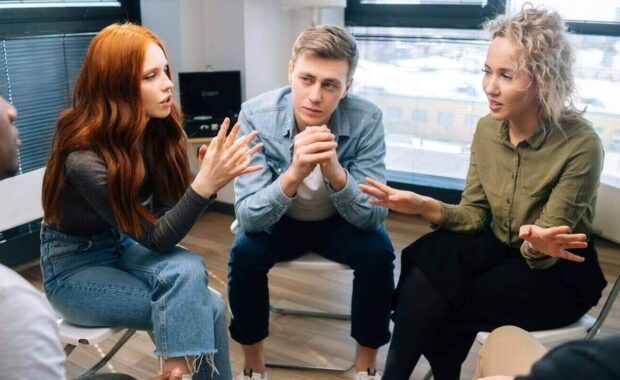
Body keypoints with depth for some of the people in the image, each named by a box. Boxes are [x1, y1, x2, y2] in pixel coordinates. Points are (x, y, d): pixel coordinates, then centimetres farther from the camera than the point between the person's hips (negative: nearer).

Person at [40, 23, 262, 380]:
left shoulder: (161, 128, -12)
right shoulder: (84, 158, -29)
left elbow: (169, 212, -8)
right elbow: (156, 238, -25)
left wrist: (210, 174, -26)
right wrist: (206, 183, -38)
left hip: (126, 247, 5)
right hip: (77, 267, -5)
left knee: (190, 270, -27)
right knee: (205, 308, -23)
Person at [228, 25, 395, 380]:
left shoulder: (367, 119, -26)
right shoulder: (257, 115, -26)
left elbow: (372, 217, -27)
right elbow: (249, 219, -30)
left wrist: (335, 171, -46)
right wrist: (294, 174, -50)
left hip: (341, 222, 0)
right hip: (279, 221, 0)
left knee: (379, 251, -26)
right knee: (244, 253, -27)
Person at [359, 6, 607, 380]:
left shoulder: (580, 145, -22)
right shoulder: (487, 128, -6)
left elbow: (542, 251, -18)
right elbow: (475, 215, -3)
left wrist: (538, 245, -42)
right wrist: (424, 205, -20)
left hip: (560, 273, -4)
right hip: (501, 249, 5)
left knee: (443, 307, -24)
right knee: (429, 255, -26)